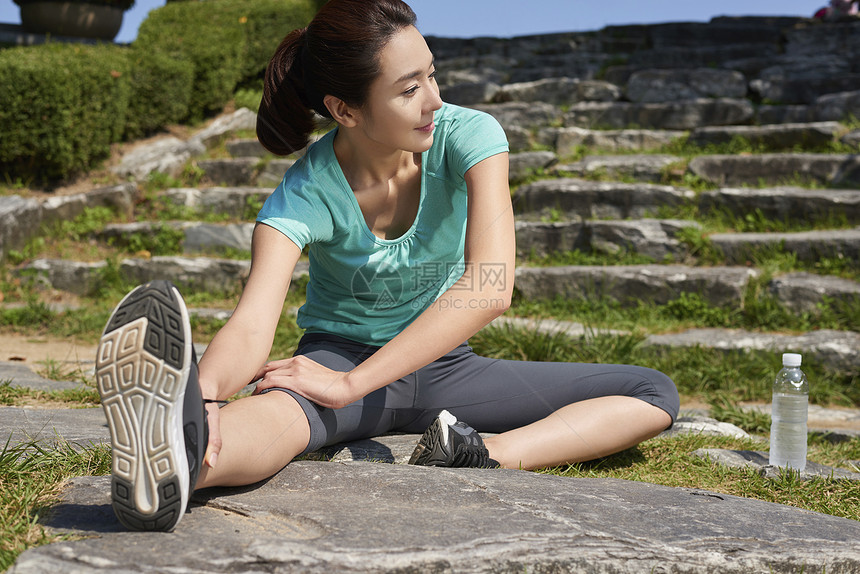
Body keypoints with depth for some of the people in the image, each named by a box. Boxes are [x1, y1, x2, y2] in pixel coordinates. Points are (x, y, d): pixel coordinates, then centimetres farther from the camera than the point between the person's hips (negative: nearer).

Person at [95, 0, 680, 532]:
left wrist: (352, 383, -40)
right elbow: (251, 327, -36)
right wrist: (204, 391, -62)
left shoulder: (468, 136, -20)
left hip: (444, 366, 3)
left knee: (654, 395, -14)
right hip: (341, 353, -3)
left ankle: (483, 456, -40)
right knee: (284, 403, -40)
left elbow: (491, 286, -34)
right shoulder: (303, 198, -22)